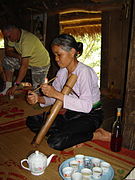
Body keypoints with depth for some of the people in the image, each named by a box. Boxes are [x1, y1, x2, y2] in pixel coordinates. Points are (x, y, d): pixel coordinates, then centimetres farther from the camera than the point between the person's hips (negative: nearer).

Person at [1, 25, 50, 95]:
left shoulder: (27, 40, -36)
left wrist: (15, 86, -38)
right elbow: (8, 51, -2)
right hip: (27, 60, 7)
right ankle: (8, 88, 1)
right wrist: (18, 56, -25)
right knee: (7, 61, -7)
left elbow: (24, 66, -38)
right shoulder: (13, 36, -10)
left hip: (41, 63, -7)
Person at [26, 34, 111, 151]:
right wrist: (39, 99, -17)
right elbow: (53, 98, 4)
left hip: (90, 116, -8)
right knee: (32, 122, -2)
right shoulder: (62, 72, 2)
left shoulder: (84, 72, -22)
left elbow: (87, 106, -31)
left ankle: (96, 135, -5)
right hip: (72, 114, 8)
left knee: (55, 142, -26)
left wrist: (57, 94, -34)